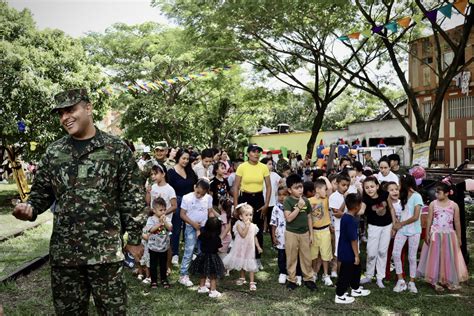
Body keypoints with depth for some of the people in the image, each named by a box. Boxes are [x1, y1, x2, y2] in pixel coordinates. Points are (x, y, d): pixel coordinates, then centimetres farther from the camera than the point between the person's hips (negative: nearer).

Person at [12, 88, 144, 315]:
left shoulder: (117, 149, -2)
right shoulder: (53, 152, 8)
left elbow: (132, 198, -2)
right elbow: (41, 192, 13)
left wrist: (134, 239, -2)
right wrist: (29, 209, -9)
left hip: (106, 249, -3)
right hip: (63, 250, 3)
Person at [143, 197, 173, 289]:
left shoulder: (167, 219, -3)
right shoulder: (151, 219, -10)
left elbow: (170, 228, -16)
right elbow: (151, 230, -23)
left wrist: (164, 221, -27)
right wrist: (160, 223, -26)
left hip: (164, 247, 2)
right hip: (153, 247, -2)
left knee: (163, 265, 15)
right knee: (153, 265, 9)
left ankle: (164, 279, 30)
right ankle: (154, 281, 22)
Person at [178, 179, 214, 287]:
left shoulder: (208, 198, 0)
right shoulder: (187, 198, -10)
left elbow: (210, 212, 8)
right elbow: (182, 214, -8)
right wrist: (193, 223, -15)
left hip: (204, 228, 4)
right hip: (191, 228, -3)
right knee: (188, 252, -3)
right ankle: (183, 275, 6)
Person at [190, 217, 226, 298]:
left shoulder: (203, 234, -7)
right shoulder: (216, 238, -20)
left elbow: (198, 237, 14)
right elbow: (220, 249, -14)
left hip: (203, 256, 5)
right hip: (212, 257, -5)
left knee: (202, 274, 21)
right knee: (213, 276, 5)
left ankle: (202, 287, 35)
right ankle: (213, 291, 6)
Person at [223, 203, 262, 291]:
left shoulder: (253, 226, -1)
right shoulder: (239, 224, -14)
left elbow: (255, 237, 8)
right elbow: (243, 234, -26)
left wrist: (258, 247, 6)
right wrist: (247, 225, -25)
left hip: (250, 248, 1)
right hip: (241, 248, -1)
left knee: (250, 265, -3)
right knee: (241, 264, 17)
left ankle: (252, 282, 2)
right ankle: (242, 278, 38)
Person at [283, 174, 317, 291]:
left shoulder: (306, 200, 1)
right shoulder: (288, 201, -13)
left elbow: (309, 218, 8)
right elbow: (289, 218, -22)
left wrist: (311, 233, 8)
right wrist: (299, 207, -26)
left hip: (304, 233, 4)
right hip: (291, 233, -4)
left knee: (306, 257, 11)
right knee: (291, 258, 8)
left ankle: (308, 278, 25)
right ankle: (291, 279, 21)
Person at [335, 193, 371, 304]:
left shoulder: (345, 216, 4)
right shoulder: (351, 220, -27)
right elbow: (353, 239, -25)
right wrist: (356, 255, -17)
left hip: (345, 251, 10)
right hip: (348, 253, -10)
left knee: (356, 269, 24)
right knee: (345, 274, 4)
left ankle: (355, 289, 41)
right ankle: (340, 296, 16)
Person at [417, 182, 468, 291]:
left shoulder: (454, 205, -1)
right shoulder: (433, 204, -1)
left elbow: (457, 223, 3)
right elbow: (429, 220, 2)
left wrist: (459, 238, 4)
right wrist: (427, 234, -2)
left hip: (449, 235, 1)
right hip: (435, 235, 0)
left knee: (449, 258, 5)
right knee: (435, 257, 2)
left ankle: (449, 281, 15)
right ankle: (435, 281, 8)